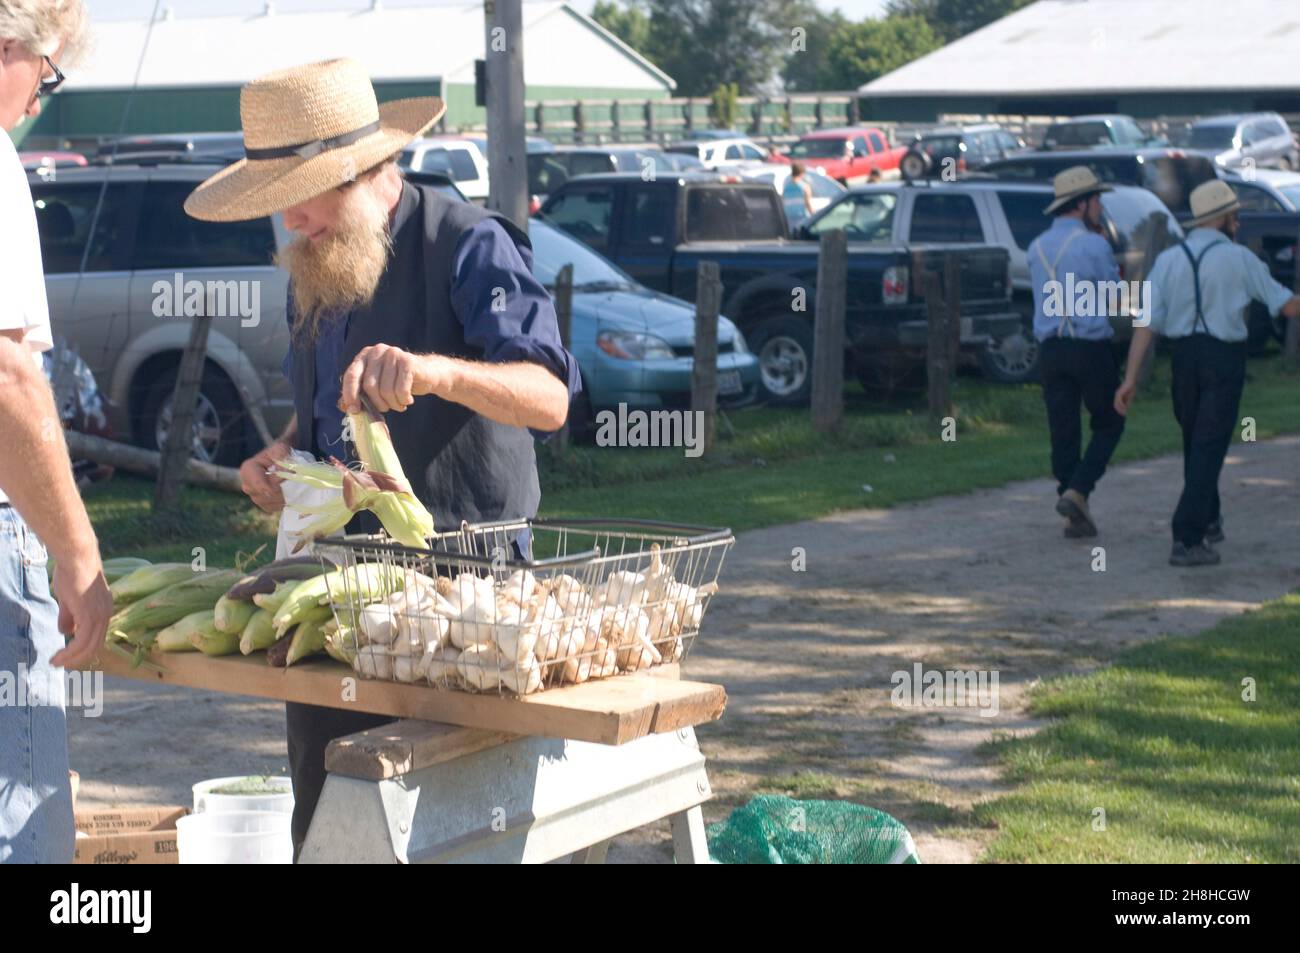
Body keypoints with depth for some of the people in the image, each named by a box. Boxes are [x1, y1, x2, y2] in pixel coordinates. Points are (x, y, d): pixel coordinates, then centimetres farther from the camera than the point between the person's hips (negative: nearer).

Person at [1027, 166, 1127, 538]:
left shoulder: (1037, 247, 8)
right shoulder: (1094, 246, -11)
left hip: (1050, 349, 5)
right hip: (1091, 347, -5)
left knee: (1063, 430, 7)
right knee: (1108, 424, 10)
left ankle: (1076, 516, 9)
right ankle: (1077, 491, -6)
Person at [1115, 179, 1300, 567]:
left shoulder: (1168, 259, 2)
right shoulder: (1239, 258, -6)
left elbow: (1147, 322, -5)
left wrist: (1131, 378, -6)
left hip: (1184, 358, 4)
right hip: (1224, 360, -4)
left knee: (1195, 443, 20)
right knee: (1209, 448, -4)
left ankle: (1208, 521, 36)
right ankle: (1187, 540, -13)